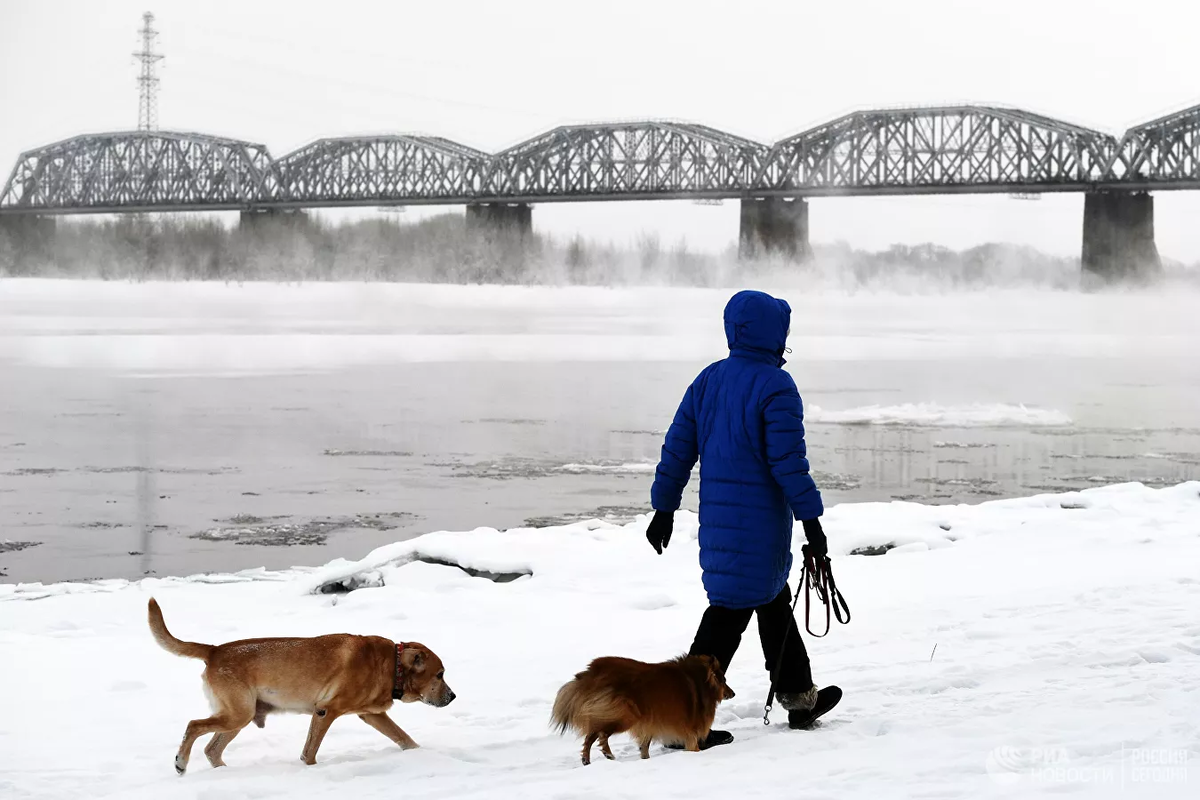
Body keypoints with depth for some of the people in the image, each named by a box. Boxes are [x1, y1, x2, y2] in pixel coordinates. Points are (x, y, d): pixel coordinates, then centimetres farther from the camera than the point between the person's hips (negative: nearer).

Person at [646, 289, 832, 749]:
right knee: (731, 611, -5)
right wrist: (811, 519, -12)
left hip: (716, 515, 8)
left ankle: (799, 698, 35)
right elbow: (788, 460, -18)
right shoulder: (775, 386, -14)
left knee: (774, 601, 22)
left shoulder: (708, 380, 8)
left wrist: (664, 507, 16)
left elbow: (678, 447, 10)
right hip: (760, 519, -8)